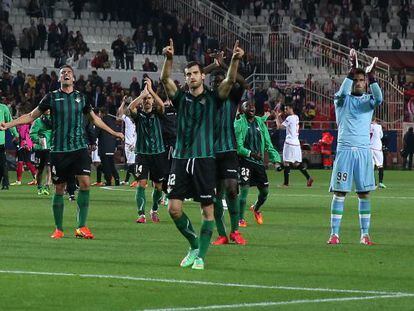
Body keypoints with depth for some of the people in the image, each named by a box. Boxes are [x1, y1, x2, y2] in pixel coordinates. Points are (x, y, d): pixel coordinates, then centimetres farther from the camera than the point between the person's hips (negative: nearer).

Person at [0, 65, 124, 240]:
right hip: (59, 150, -1)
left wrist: (113, 132, 31)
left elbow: (94, 118, 25)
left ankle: (81, 227, -10)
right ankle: (58, 229, 15)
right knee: (59, 188, 2)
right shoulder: (52, 97, 3)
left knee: (85, 182, -14)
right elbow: (32, 116, 8)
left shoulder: (80, 97, 10)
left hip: (79, 148, 1)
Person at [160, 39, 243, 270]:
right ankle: (195, 244, 18)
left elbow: (230, 81, -9)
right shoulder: (181, 98, 11)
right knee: (174, 208, -4)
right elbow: (166, 79, -4)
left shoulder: (213, 98, 6)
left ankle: (201, 256, 4)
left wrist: (235, 60, -26)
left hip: (204, 159, -2)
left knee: (208, 209, -3)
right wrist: (169, 58, -21)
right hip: (181, 158, 2)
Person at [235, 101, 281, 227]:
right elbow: (238, 146, -11)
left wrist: (275, 159, 3)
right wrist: (250, 153, -24)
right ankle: (240, 219, -7)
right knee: (244, 188, -15)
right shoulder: (239, 124, -4)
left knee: (265, 190, 8)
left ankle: (256, 208, 39)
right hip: (244, 161, -5)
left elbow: (268, 143, 14)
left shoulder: (260, 123, 12)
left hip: (259, 161, 5)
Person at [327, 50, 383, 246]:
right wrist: (352, 70, -27)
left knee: (364, 193, 1)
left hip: (364, 150, 2)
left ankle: (365, 234, 4)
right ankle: (334, 233, -2)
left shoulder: (368, 100, 11)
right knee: (339, 192, -3)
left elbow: (379, 99, -12)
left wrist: (371, 75, -24)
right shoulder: (342, 99, 7)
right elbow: (343, 92, -18)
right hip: (345, 149, -2)